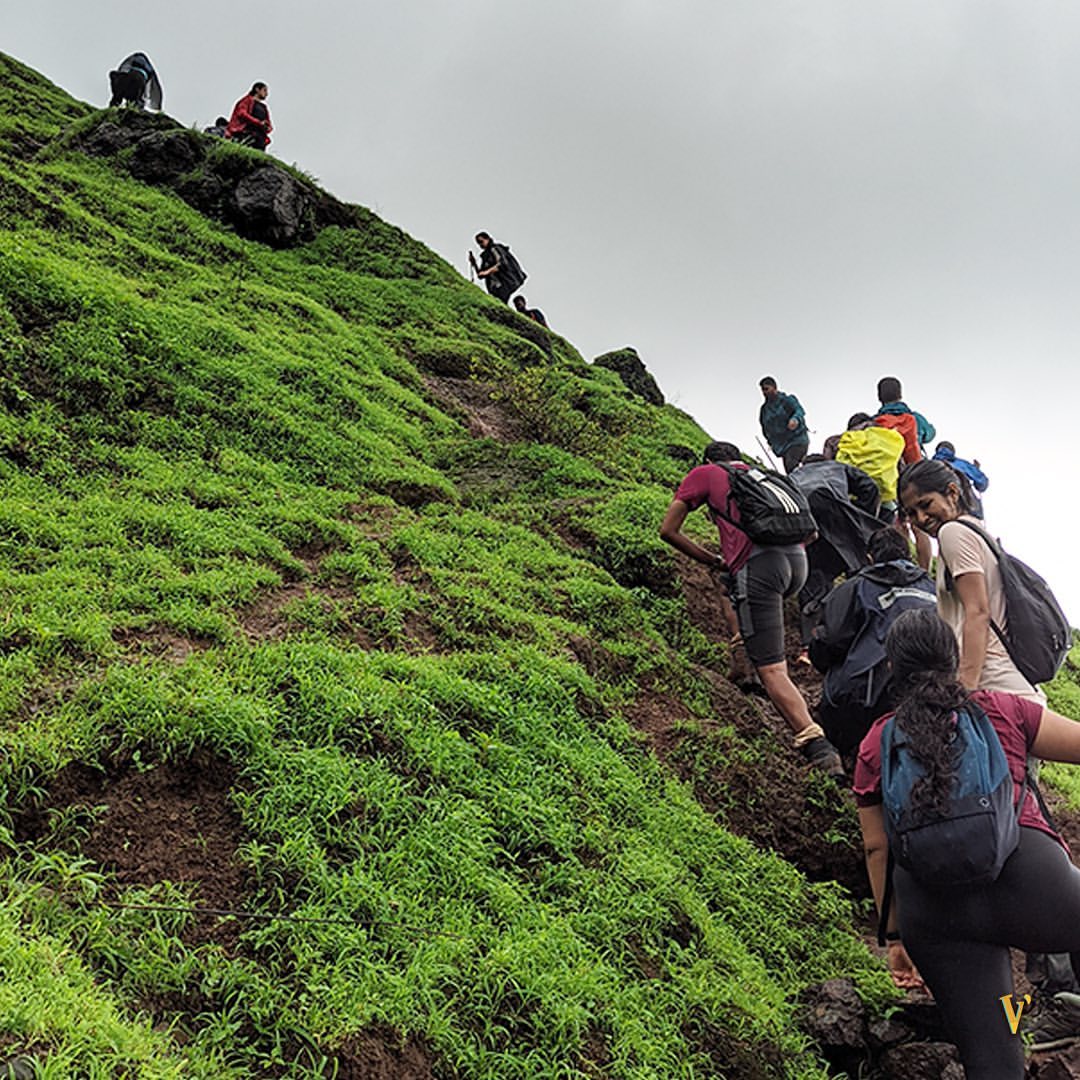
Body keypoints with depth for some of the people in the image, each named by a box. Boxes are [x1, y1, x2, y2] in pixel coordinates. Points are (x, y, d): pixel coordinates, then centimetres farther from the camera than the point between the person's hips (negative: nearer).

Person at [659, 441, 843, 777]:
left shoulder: (703, 474, 21)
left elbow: (668, 530, 17)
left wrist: (714, 561, 23)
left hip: (758, 564, -6)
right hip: (797, 560, 6)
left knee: (772, 670, -8)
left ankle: (821, 751, -17)